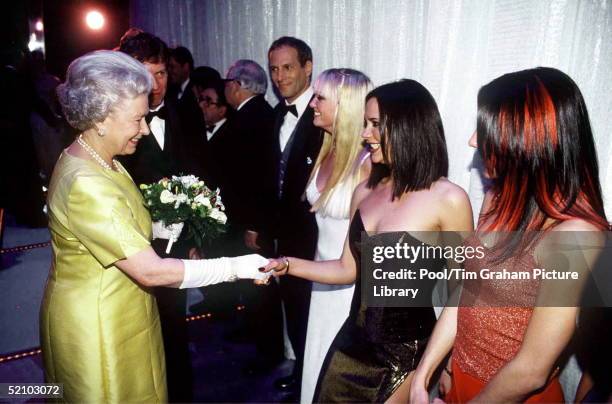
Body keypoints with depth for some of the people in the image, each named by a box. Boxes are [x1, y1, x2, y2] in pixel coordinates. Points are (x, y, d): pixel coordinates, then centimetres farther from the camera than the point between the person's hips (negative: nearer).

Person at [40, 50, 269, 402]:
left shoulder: (102, 161, 1)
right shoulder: (86, 185, -30)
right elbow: (151, 271, -31)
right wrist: (235, 266, -27)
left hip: (119, 313, 9)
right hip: (97, 325, -8)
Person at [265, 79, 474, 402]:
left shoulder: (448, 199, -16)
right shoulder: (364, 192, 0)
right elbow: (348, 269, 6)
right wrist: (285, 265, -5)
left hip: (407, 353, -5)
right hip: (354, 341, 5)